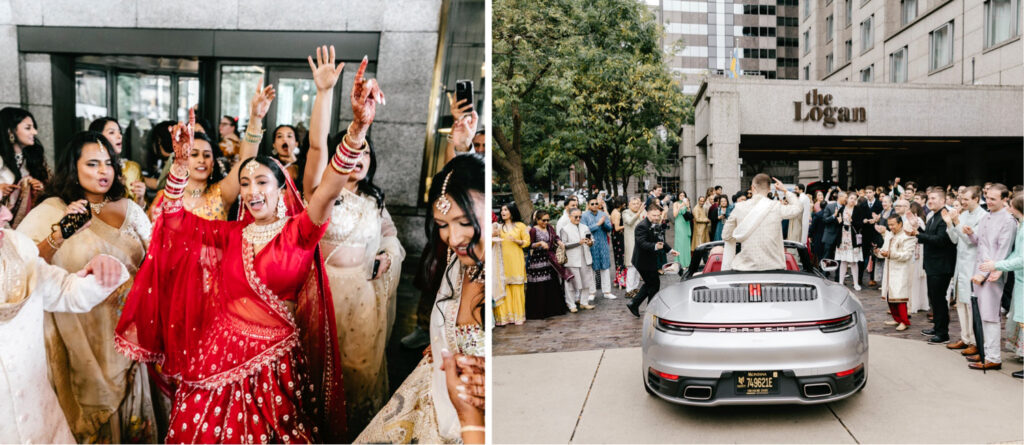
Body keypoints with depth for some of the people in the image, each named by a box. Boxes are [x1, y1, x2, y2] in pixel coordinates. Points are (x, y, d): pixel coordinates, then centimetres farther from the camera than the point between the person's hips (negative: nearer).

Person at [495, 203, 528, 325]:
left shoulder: (520, 226, 8)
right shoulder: (499, 227, 14)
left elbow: (527, 242, 4)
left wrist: (516, 240, -11)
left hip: (516, 260, -1)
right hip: (502, 261, 1)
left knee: (517, 288, -1)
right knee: (503, 288, -4)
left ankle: (518, 315, 7)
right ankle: (504, 316, 1)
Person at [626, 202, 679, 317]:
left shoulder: (657, 225, 8)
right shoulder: (642, 226, -22)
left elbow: (661, 241, 19)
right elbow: (642, 243, -32)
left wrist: (669, 250, 9)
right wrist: (655, 246, -46)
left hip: (651, 260, 10)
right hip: (644, 262, -10)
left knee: (650, 284, 19)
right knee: (654, 285, 1)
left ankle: (633, 304, 27)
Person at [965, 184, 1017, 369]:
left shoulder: (1008, 221, -10)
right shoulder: (985, 217, 14)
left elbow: (1002, 252, -14)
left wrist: (985, 273, -17)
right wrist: (971, 234, 1)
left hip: (993, 274, -8)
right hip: (980, 272, 8)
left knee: (990, 315, -6)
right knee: (982, 314, 13)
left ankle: (993, 358, 0)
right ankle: (986, 351, 22)